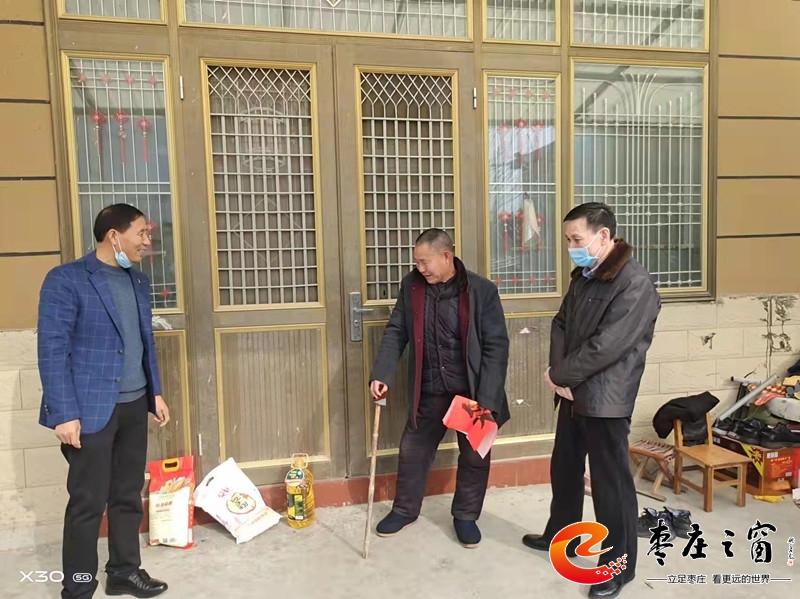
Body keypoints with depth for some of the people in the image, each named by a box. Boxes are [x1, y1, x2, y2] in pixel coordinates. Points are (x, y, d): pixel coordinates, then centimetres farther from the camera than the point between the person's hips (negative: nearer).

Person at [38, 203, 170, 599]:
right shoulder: (65, 280, -11)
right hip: (90, 409, -6)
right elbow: (52, 350, -13)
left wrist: (155, 393, 13)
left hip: (134, 405, 6)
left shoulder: (138, 280, 10)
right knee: (88, 503, 4)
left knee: (128, 496, 15)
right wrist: (64, 414, -16)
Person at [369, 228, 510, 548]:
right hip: (429, 390, 3)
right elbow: (395, 332, 1)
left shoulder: (482, 290, -14)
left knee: (475, 457, 12)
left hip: (472, 391, -2)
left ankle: (466, 516, 35)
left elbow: (496, 346, -13)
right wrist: (380, 374, -12)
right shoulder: (411, 286, -3)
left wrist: (487, 399, -19)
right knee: (412, 450, 13)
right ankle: (405, 510, 36)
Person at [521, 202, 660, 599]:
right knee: (564, 468, 21)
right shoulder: (583, 275, 9)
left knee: (610, 482, 4)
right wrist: (559, 373, -7)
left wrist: (560, 374, -12)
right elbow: (561, 324, 9)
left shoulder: (635, 284, -18)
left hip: (605, 399, -8)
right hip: (574, 393, 9)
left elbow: (606, 346, -23)